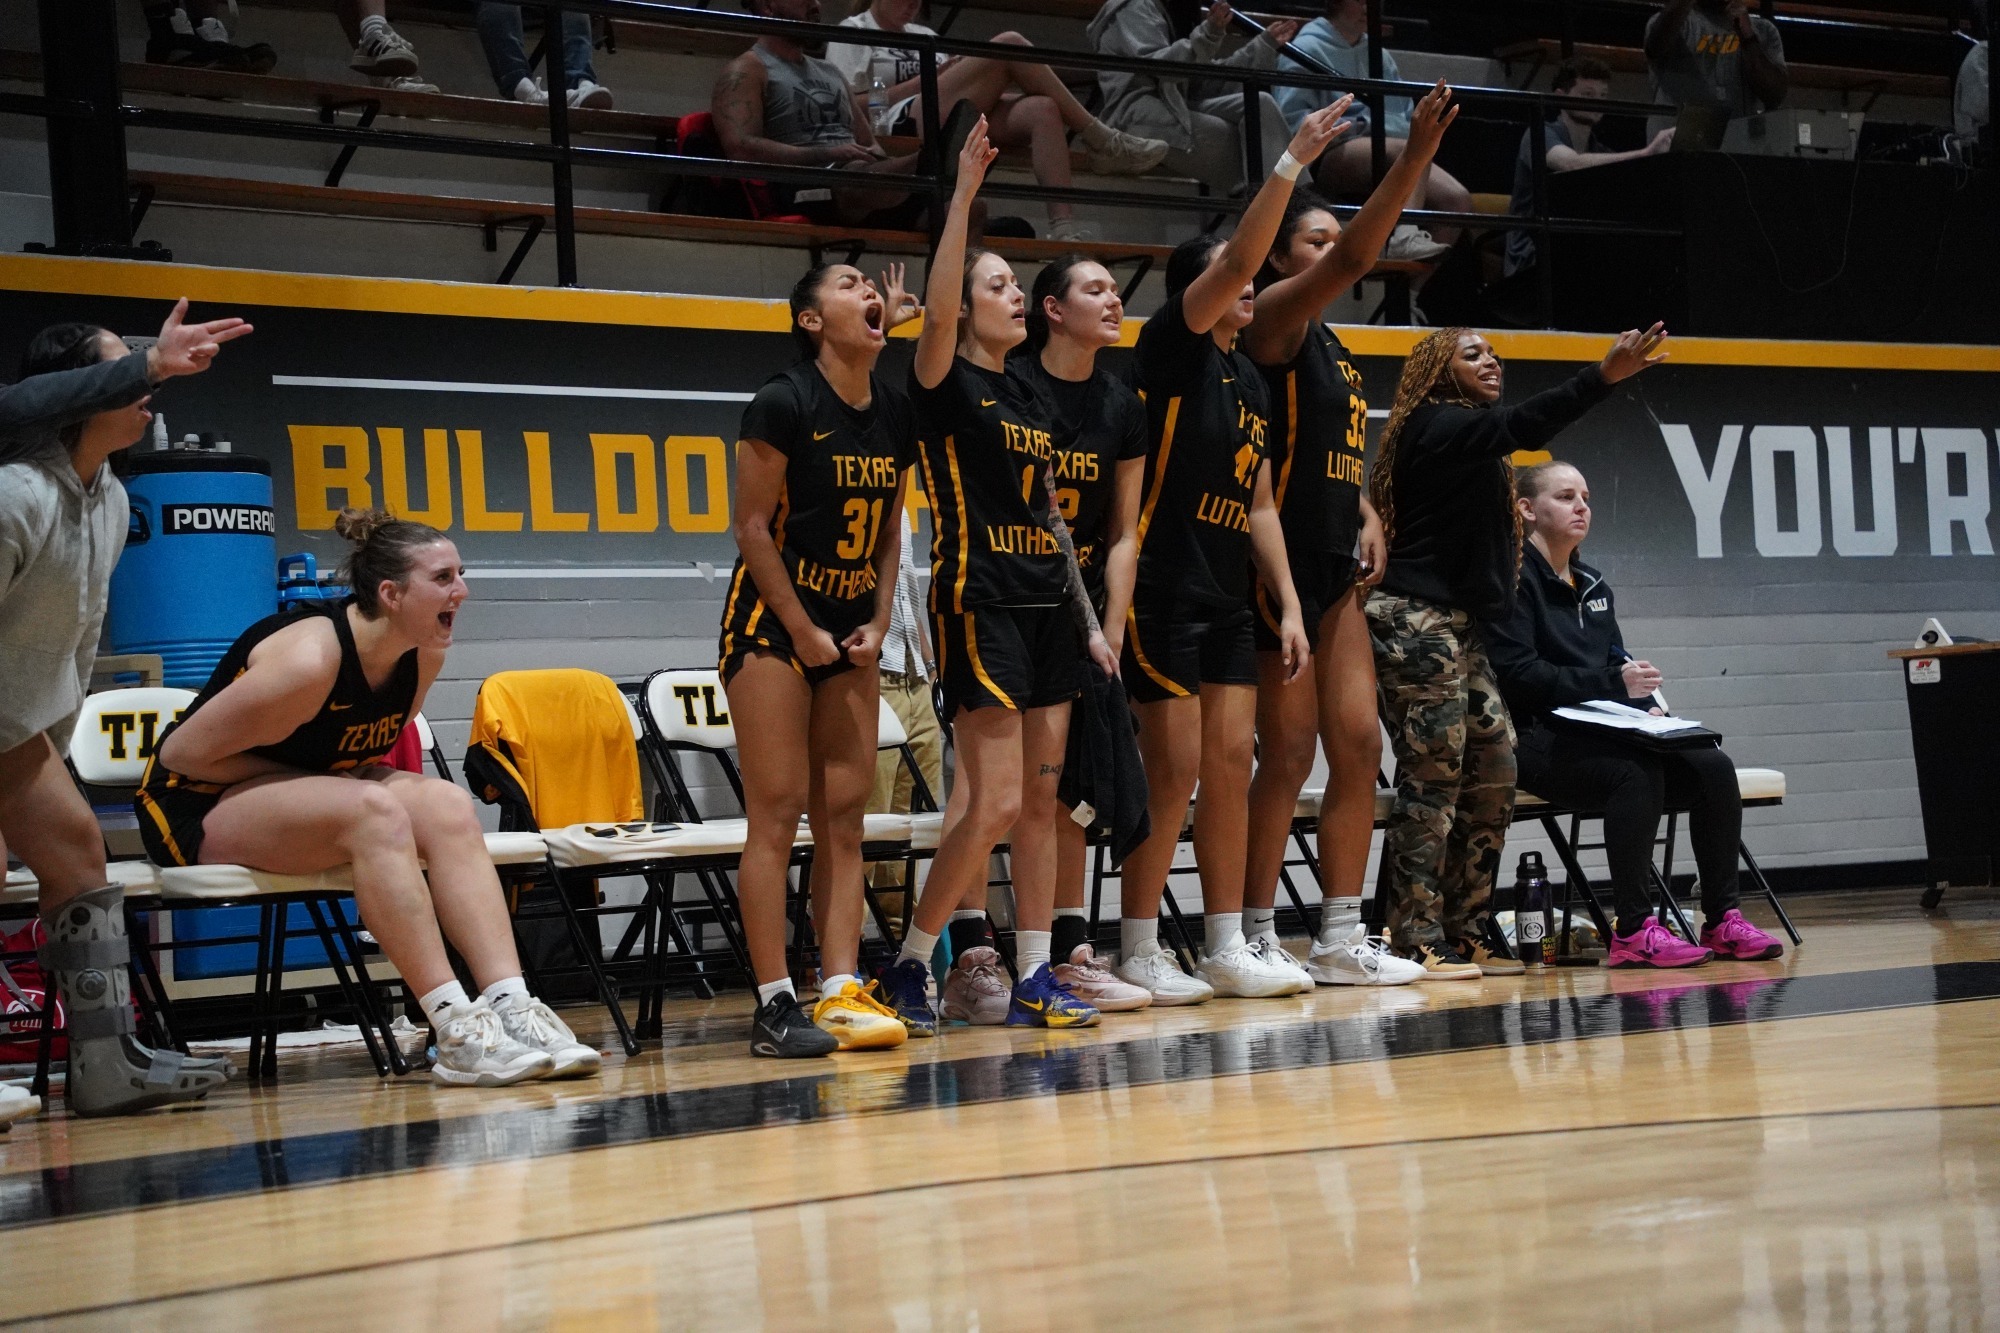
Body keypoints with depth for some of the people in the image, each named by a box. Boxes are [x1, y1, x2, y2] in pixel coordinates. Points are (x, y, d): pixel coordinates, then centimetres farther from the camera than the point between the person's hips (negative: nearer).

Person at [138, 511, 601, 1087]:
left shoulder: (424, 655, -4)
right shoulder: (309, 660, -27)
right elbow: (182, 753, -20)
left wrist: (360, 775, -5)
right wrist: (311, 779, -16)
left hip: (308, 794, 8)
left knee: (448, 806, -19)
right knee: (374, 811, -33)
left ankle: (512, 1006, -30)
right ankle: (456, 1030, -38)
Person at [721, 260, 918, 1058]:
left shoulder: (896, 416, 6)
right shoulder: (784, 404, -13)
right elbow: (751, 526, -12)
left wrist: (877, 622, 1)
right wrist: (803, 631, -12)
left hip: (849, 632, 6)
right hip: (771, 622, -6)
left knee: (844, 814, 3)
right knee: (777, 811, -8)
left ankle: (842, 993, 5)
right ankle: (775, 1006, -7)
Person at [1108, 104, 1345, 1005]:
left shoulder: (1251, 383, 17)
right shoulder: (1171, 348, -5)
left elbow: (1259, 504, 16)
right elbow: (1236, 259, -20)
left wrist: (1288, 605, 8)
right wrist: (1290, 165, -24)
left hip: (1227, 595, 8)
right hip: (1163, 589, -8)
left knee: (1231, 765, 6)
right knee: (1174, 770, -7)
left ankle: (1227, 949, 11)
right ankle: (1139, 954, 1)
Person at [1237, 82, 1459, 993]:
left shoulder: (1329, 343, 19)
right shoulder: (1275, 318, -7)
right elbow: (1354, 257, -23)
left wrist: (1366, 517, 6)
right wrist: (1414, 158, -28)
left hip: (1334, 567, 9)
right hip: (1279, 562, -9)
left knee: (1358, 746, 5)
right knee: (1290, 754, -6)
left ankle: (1339, 938, 11)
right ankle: (1254, 935, 3)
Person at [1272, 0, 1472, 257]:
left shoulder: (1379, 55, 25)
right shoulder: (1307, 49, 5)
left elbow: (1406, 115, 29)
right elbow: (1292, 120, -6)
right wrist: (1355, 126, -13)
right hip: (1331, 157, -7)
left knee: (1457, 197, -21)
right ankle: (1404, 237, -53)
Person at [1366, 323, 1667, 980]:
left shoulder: (1470, 440, 22)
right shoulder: (1435, 426, -8)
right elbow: (1522, 425, -26)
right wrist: (1604, 375, -34)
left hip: (1457, 627, 10)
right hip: (1417, 622, -10)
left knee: (1493, 768, 6)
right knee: (1433, 775, -11)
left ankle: (1466, 934, 10)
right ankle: (1417, 943, -10)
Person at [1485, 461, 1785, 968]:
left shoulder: (1593, 586, 22)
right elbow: (1517, 672, -16)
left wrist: (1647, 705, 0)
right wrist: (1613, 684, -20)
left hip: (1599, 733, 8)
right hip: (1533, 738, -8)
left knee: (1713, 769, -11)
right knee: (1638, 773, -34)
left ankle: (1722, 920, -7)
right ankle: (1633, 932, -30)